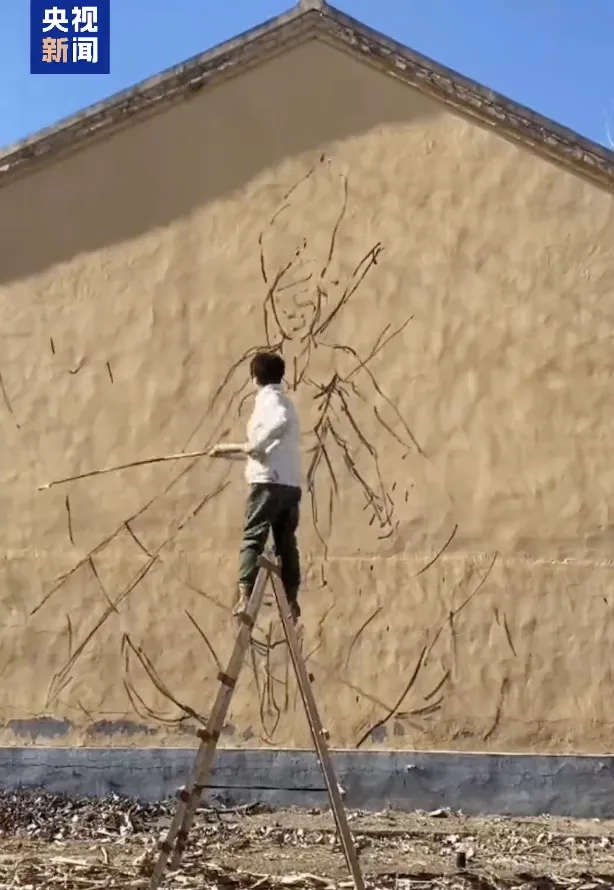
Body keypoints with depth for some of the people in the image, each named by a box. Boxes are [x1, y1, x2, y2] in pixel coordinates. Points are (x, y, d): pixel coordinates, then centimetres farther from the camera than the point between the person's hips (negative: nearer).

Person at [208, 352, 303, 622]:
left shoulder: (269, 398, -2)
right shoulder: (282, 400, 25)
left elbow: (281, 422, -28)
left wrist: (253, 444, -19)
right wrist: (230, 451, 35)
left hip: (270, 481, -9)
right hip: (291, 483, 9)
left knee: (253, 537, -10)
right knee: (286, 542, 12)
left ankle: (245, 595, -20)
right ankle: (291, 600, 15)